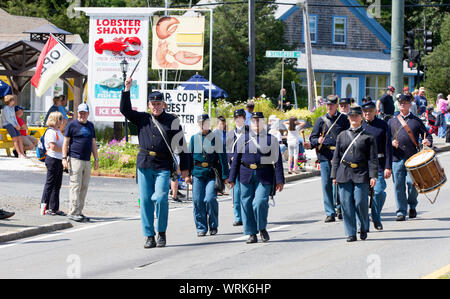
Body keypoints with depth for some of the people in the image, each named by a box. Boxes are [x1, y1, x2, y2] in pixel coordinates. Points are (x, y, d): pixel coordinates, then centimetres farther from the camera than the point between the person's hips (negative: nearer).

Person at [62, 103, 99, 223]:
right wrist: (64, 158, -10)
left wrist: (96, 159, 18)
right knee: (75, 186, -10)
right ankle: (73, 212, -10)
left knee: (84, 187, 5)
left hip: (87, 161, 6)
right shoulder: (72, 125, 0)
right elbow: (66, 142, -2)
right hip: (75, 159, -6)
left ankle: (79, 212, 10)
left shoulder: (90, 125, 17)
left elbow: (93, 143, 22)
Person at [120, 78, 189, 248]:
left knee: (160, 198, -15)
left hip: (163, 166, -3)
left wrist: (184, 167, 4)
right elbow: (125, 110, 7)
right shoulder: (142, 119, 12)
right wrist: (127, 90, -4)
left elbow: (181, 145, 6)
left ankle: (162, 233, 1)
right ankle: (149, 236, 6)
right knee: (145, 201, 0)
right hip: (144, 164, 3)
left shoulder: (172, 121, 5)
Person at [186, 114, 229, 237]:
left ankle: (213, 226, 5)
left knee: (210, 199, -13)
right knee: (198, 201, -3)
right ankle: (201, 228, 8)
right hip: (198, 173, 3)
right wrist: (188, 174, 11)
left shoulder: (216, 138, 2)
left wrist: (225, 176, -1)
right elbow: (189, 156, 16)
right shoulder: (194, 138, 11)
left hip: (212, 173, -3)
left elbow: (222, 157, 3)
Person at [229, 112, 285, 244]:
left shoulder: (271, 139, 6)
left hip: (264, 176, -2)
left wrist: (280, 180, -2)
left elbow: (277, 160, 4)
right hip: (246, 175, 2)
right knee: (247, 204, 1)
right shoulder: (244, 139, 9)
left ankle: (262, 228, 6)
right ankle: (252, 234, 11)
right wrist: (232, 178, 7)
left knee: (260, 202, -17)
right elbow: (236, 158, 11)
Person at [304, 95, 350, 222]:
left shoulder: (344, 119, 6)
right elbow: (312, 138, 10)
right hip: (325, 156, 2)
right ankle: (330, 213, 5)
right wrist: (317, 141, -12)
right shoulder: (321, 120, 10)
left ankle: (339, 207, 18)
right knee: (326, 184, 0)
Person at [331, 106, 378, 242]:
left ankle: (364, 228, 16)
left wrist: (373, 176, -8)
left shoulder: (368, 137, 5)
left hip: (361, 175, -3)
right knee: (346, 204, -1)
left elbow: (373, 158, 2)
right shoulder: (342, 136, 13)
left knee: (361, 203, -7)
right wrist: (334, 175, 7)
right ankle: (351, 233, 5)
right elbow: (336, 157, 13)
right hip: (344, 175, 3)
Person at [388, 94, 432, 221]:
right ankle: (401, 212, 5)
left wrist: (427, 141, -11)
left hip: (412, 158, -1)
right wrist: (392, 142, -8)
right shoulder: (392, 122, 15)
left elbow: (427, 136, 12)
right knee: (398, 185, -2)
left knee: (412, 183, -11)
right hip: (397, 158, 1)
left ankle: (412, 207, 14)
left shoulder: (416, 121, 11)